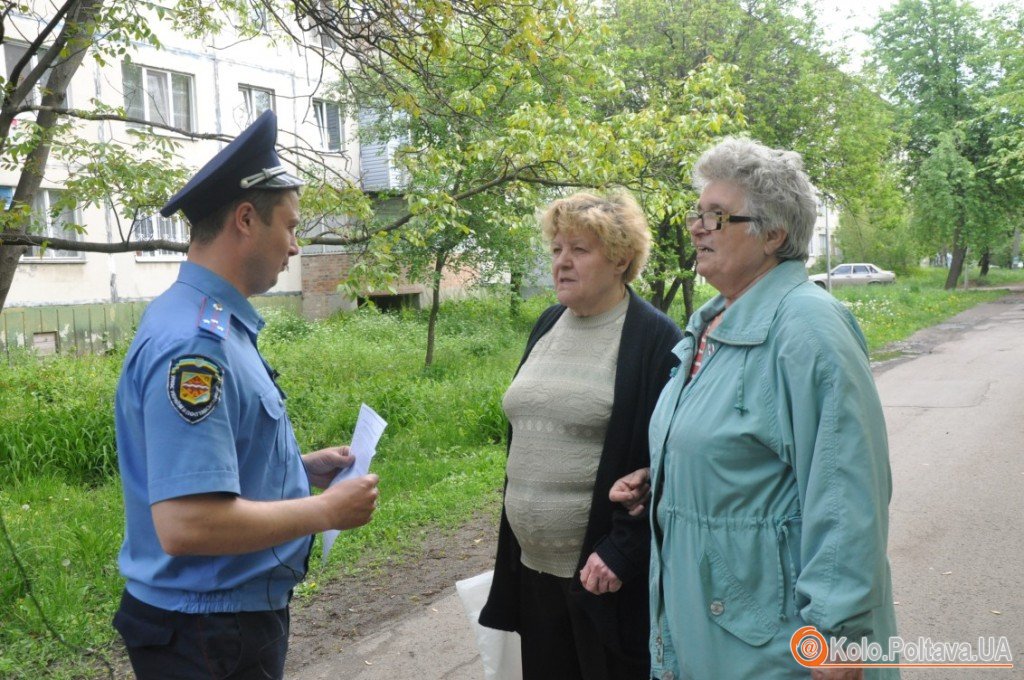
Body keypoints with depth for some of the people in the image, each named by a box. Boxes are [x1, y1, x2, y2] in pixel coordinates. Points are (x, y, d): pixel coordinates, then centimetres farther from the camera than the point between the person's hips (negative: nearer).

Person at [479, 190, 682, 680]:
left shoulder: (654, 339, -12)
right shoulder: (548, 325, 10)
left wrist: (622, 550, -18)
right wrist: (515, 538, 15)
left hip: (604, 572, -6)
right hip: (532, 566, 7)